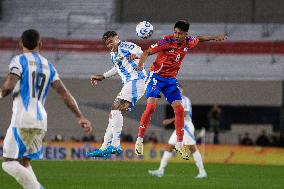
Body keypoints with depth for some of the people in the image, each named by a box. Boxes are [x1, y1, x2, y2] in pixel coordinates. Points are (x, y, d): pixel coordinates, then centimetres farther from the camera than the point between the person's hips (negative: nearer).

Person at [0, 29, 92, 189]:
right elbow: (64, 93, 8)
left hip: (22, 121, -7)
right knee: (23, 162, 17)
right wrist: (80, 116, 5)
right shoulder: (48, 66, 16)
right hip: (41, 122, 7)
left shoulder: (19, 61, -2)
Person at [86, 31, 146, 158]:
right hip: (129, 85, 10)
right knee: (113, 115, 11)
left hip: (136, 81, -10)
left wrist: (134, 54, -48)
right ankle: (104, 148, 16)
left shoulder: (124, 46, -6)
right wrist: (102, 77, 44)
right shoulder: (113, 54, 20)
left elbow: (137, 50, -25)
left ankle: (115, 145, -33)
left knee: (116, 109, -23)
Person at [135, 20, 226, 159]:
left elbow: (199, 39, 21)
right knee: (151, 106, -20)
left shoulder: (188, 42, -3)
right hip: (156, 76, -5)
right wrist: (141, 64, -36)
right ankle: (139, 141, -10)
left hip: (171, 80, 5)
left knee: (179, 109, -4)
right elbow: (147, 52, -19)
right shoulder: (167, 42, -19)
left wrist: (214, 38, 20)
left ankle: (179, 144, 9)